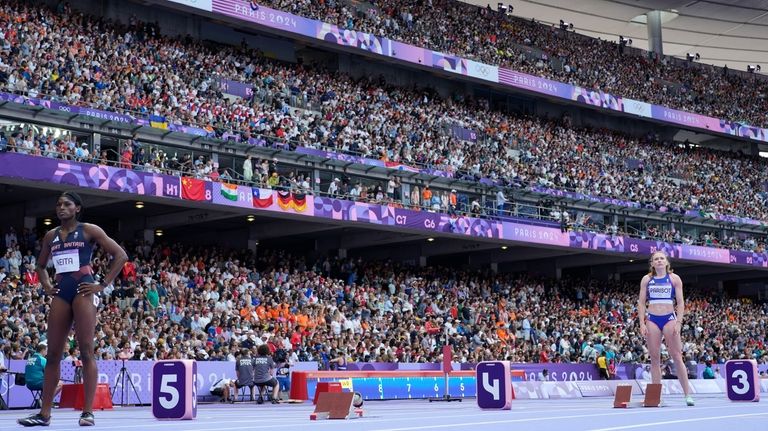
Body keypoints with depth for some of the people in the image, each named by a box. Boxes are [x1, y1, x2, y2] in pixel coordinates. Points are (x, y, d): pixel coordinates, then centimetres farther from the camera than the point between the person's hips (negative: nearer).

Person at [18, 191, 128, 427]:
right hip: (61, 293, 5)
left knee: (86, 351, -9)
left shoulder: (89, 230, 2)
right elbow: (41, 265, 32)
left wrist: (103, 284, -6)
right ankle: (44, 413, 6)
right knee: (53, 354, 3)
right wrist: (47, 287, 14)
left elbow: (120, 255, -2)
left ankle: (88, 412, -8)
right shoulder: (51, 235, 16)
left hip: (83, 290, -5)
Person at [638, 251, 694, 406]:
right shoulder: (646, 279, 9)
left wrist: (678, 322, -8)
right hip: (652, 319, 2)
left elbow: (680, 302, 2)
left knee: (677, 357, -6)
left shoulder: (674, 279, 5)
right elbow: (641, 302, 8)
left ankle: (687, 394, -5)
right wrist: (642, 323, -1)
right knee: (655, 358, 2)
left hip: (669, 319, -2)